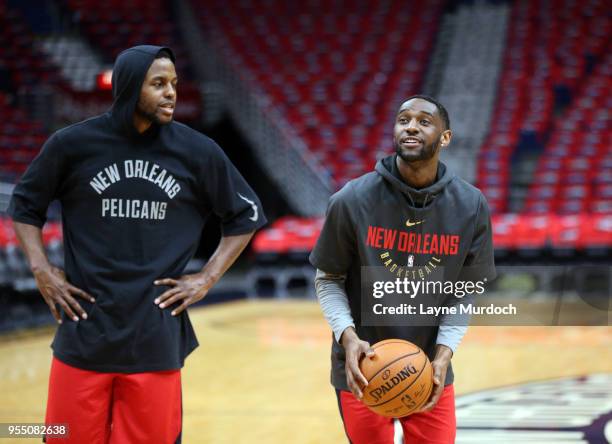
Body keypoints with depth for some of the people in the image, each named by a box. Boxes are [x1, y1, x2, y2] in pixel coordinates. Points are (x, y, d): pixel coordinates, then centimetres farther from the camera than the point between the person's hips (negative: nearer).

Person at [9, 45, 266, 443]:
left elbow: (246, 215, 12)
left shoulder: (198, 152, 0)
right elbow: (25, 204, 14)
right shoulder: (73, 144, -1)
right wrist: (41, 269, 2)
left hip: (156, 335, 0)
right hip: (85, 331, 0)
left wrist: (207, 279, 4)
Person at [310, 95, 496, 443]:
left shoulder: (471, 206, -7)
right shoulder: (352, 200, -12)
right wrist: (347, 335, -18)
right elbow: (329, 279, -2)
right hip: (362, 370, -1)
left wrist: (444, 352, -12)